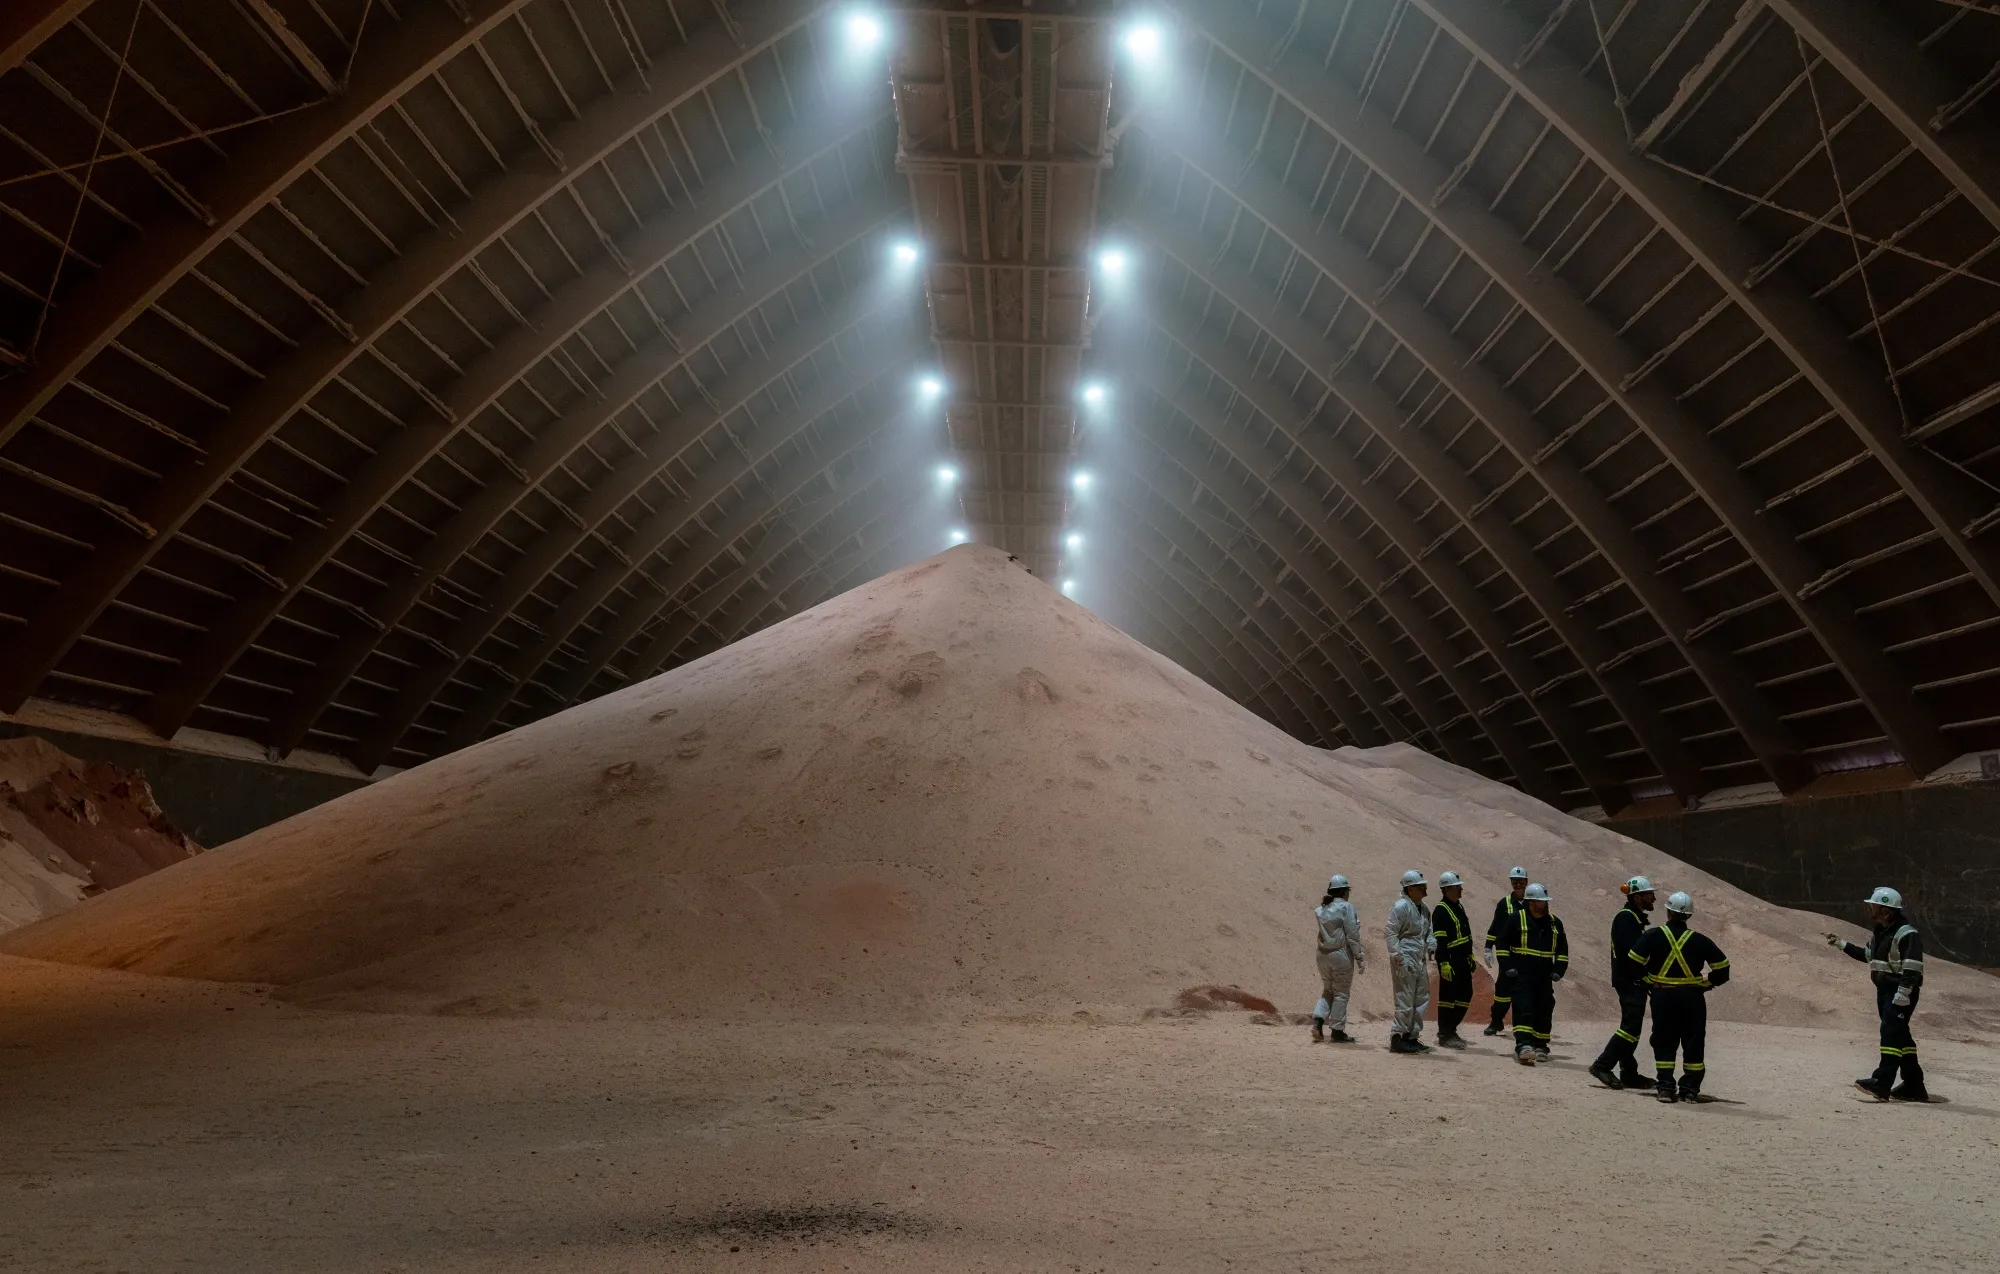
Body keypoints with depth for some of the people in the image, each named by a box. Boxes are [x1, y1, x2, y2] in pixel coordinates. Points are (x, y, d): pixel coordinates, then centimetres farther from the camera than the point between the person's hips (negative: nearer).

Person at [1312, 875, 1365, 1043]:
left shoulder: (1320, 909, 8)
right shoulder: (1345, 907, -9)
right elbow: (1352, 935, -12)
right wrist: (1359, 957, -7)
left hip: (1323, 954, 6)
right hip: (1341, 953, -5)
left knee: (1327, 990, 18)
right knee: (1341, 993, 5)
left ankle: (1318, 1021, 1)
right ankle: (1337, 1031, 9)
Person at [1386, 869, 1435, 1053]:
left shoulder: (1423, 908, 15)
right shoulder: (1401, 907, -13)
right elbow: (1391, 933, -17)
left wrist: (1431, 943, 2)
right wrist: (1399, 959, -21)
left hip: (1420, 961, 10)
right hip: (1405, 962, -10)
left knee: (1422, 999, 14)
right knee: (1405, 1001, -7)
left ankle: (1411, 1037, 23)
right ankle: (1397, 1039, -1)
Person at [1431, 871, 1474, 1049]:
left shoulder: (1458, 907, 15)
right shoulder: (1441, 910, -15)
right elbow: (1439, 940, -20)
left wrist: (1470, 956, 23)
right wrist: (1444, 964, -23)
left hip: (1462, 960, 10)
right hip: (1450, 961, -10)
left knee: (1465, 996, 14)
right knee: (1448, 997, -3)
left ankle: (1450, 1029, 25)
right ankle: (1445, 1035, 4)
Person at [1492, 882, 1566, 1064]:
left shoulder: (1554, 923, 11)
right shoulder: (1517, 919, -4)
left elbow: (1562, 949, 20)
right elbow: (1503, 942, -1)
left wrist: (1559, 970, 9)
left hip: (1544, 978, 5)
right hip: (1522, 976, -5)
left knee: (1544, 1012, 9)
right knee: (1523, 1010, -14)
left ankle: (1540, 1046, 21)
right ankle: (1523, 1046, -22)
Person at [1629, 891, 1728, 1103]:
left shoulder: (1654, 935, -5)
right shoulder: (1700, 940, -3)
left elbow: (1633, 960, -11)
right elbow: (1722, 967, -1)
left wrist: (1647, 981, 3)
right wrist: (1707, 983, 12)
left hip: (1662, 996, 0)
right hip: (1692, 997, 0)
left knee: (1664, 1042, 8)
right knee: (1693, 1043, 11)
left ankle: (1665, 1086, 3)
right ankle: (1689, 1088, 12)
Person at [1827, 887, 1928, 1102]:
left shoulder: (1907, 934, -17)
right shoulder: (1880, 933, 14)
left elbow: (1913, 967, -23)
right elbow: (1868, 955, 28)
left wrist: (1903, 993, -28)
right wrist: (1842, 944, 24)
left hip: (1902, 992, -10)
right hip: (1885, 990, 10)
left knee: (1891, 1032, -16)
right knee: (1900, 1035, 13)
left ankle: (1882, 1083, -22)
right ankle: (1914, 1087, 21)